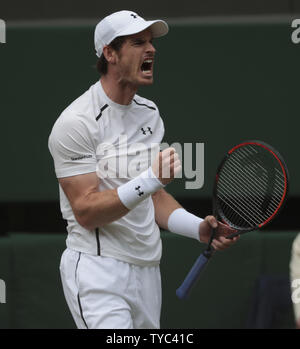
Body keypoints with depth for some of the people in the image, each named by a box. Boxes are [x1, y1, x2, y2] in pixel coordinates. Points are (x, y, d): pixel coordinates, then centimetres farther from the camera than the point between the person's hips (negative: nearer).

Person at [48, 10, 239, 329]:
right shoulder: (76, 122, -11)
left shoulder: (150, 113, 13)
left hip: (148, 269, 7)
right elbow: (86, 212, -17)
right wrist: (150, 180, -26)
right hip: (97, 270, -7)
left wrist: (198, 228, 2)